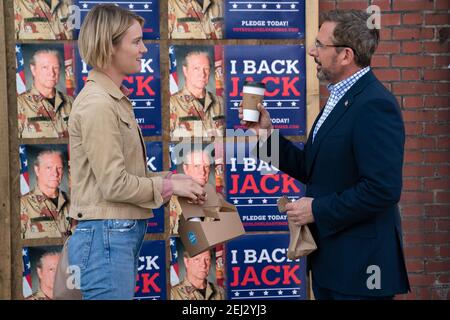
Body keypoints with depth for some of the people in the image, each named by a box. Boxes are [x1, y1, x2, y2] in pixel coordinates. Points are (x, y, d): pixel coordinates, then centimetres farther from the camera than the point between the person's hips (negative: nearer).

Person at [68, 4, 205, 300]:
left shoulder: (115, 99, 13)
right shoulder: (97, 104, -16)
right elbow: (115, 184, -19)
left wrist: (170, 178, 3)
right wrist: (169, 186, -9)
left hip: (123, 234, 9)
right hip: (106, 236, -9)